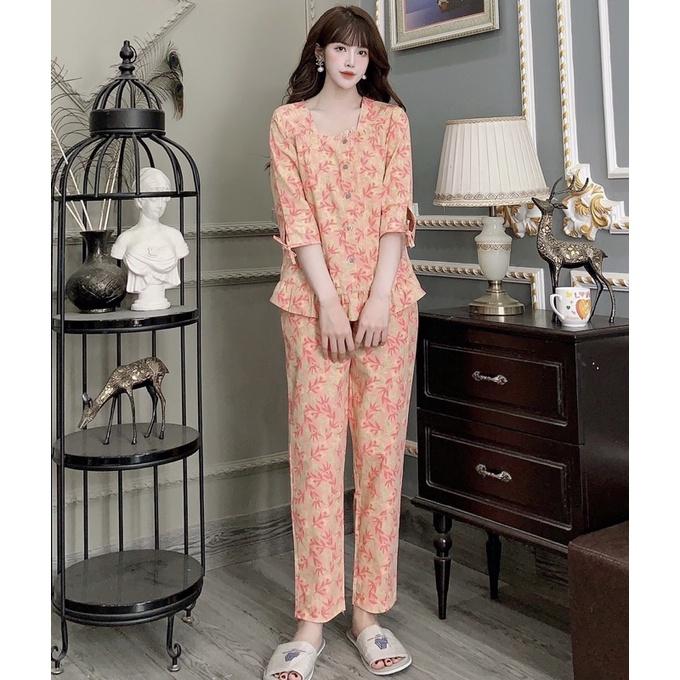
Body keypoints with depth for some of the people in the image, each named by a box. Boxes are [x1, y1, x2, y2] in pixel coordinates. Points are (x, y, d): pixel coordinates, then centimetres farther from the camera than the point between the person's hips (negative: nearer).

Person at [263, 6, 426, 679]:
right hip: (313, 302, -1)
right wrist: (330, 303, -11)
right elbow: (296, 218, -2)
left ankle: (368, 612, 12)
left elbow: (395, 212, 1)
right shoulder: (288, 121, 7)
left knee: (382, 452, 2)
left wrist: (380, 300, -10)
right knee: (315, 454, -3)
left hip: (387, 301, 2)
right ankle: (312, 621, 5)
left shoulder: (391, 119, 11)